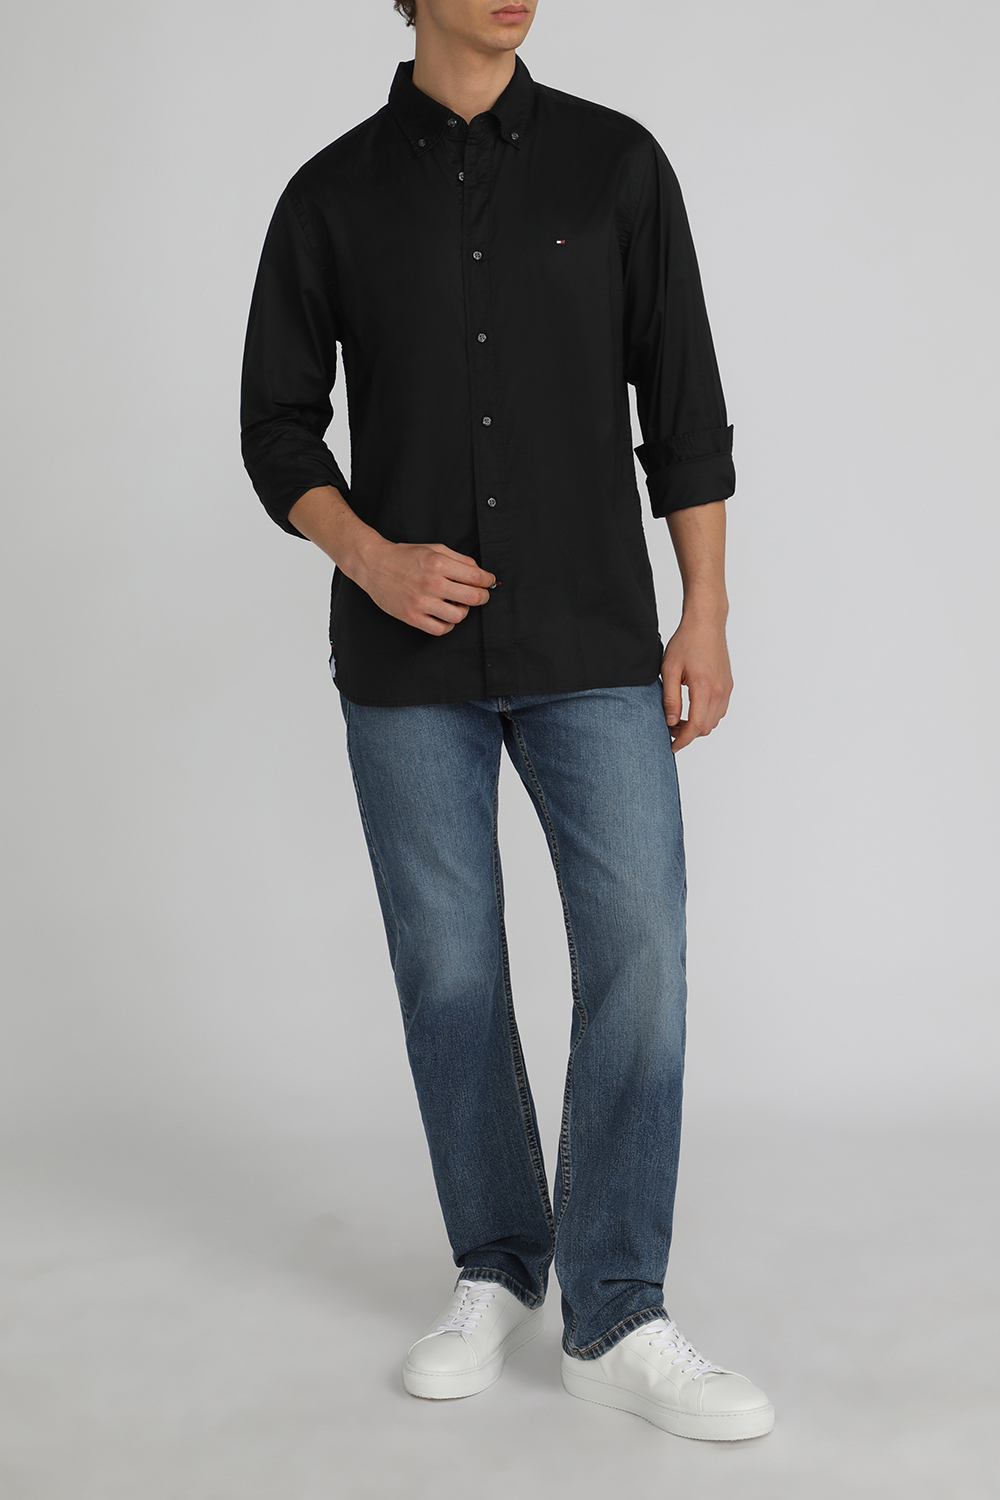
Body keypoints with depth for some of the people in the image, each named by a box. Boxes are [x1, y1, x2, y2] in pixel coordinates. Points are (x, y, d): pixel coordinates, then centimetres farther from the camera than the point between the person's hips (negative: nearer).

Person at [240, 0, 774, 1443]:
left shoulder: (616, 161, 5)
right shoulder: (334, 193, 5)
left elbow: (683, 402, 5)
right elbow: (276, 428, 5)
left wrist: (707, 613, -2)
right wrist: (371, 559, -13)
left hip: (593, 648, 0)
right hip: (409, 667, 1)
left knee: (637, 952, -8)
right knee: (450, 970, 6)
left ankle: (614, 1320, 3)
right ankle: (498, 1272, 24)